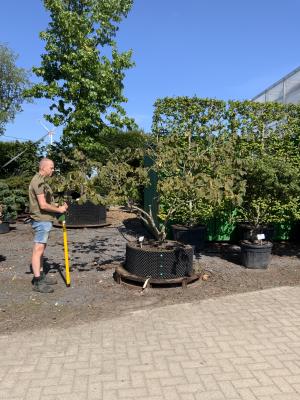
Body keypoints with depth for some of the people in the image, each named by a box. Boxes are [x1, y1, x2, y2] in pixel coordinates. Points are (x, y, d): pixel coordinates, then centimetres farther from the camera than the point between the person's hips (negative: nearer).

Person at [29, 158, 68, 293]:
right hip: (41, 220, -10)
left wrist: (59, 206, 6)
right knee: (38, 250, -5)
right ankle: (37, 282, 0)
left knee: (41, 249, 16)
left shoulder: (41, 181, 16)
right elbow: (43, 205, -22)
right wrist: (59, 210, -9)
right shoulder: (39, 182, -16)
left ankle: (41, 275, 26)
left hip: (44, 220, 10)